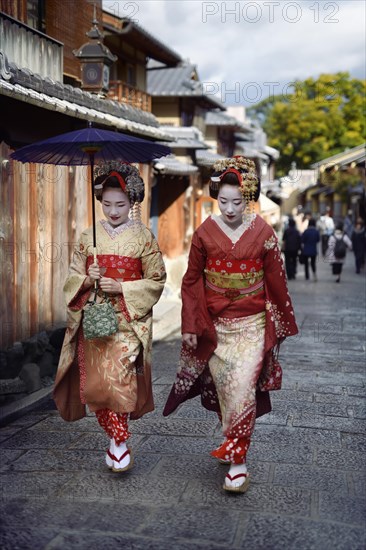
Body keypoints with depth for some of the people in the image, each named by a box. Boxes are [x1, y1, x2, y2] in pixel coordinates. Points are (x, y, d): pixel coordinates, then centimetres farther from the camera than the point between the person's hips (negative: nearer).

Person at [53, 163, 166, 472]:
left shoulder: (144, 237, 0)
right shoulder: (89, 237, 8)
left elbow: (156, 281, 0)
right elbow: (73, 277, 11)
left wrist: (122, 288, -13)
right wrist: (87, 280, -11)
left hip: (129, 320, -3)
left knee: (118, 378, -16)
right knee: (95, 383, 3)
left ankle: (120, 440, 1)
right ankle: (117, 437, 22)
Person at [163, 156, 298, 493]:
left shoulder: (263, 232, -6)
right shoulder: (205, 233, -4)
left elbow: (276, 281, 1)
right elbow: (192, 281, 2)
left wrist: (281, 323, 6)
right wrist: (190, 326, 0)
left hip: (252, 325, -1)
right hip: (215, 324, 2)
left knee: (242, 388, -9)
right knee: (223, 388, 9)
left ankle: (238, 460, 2)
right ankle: (233, 444, 31)